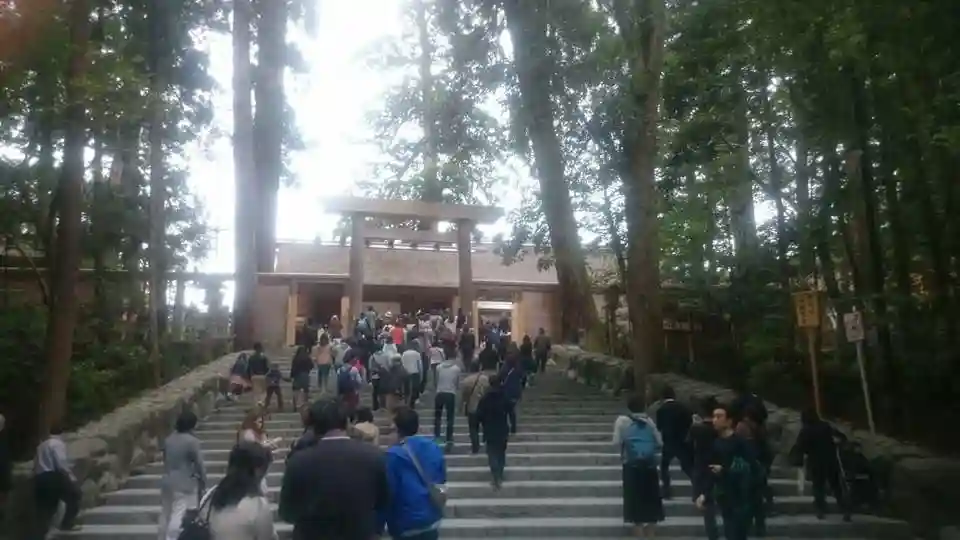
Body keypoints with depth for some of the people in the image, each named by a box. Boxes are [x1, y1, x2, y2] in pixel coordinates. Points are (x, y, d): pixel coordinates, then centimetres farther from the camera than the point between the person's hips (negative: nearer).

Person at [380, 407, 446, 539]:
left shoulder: (393, 455, -19)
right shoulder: (434, 448, 0)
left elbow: (388, 493, -16)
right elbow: (442, 481, 11)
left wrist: (379, 526, -5)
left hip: (407, 525, -6)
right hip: (432, 520, 6)